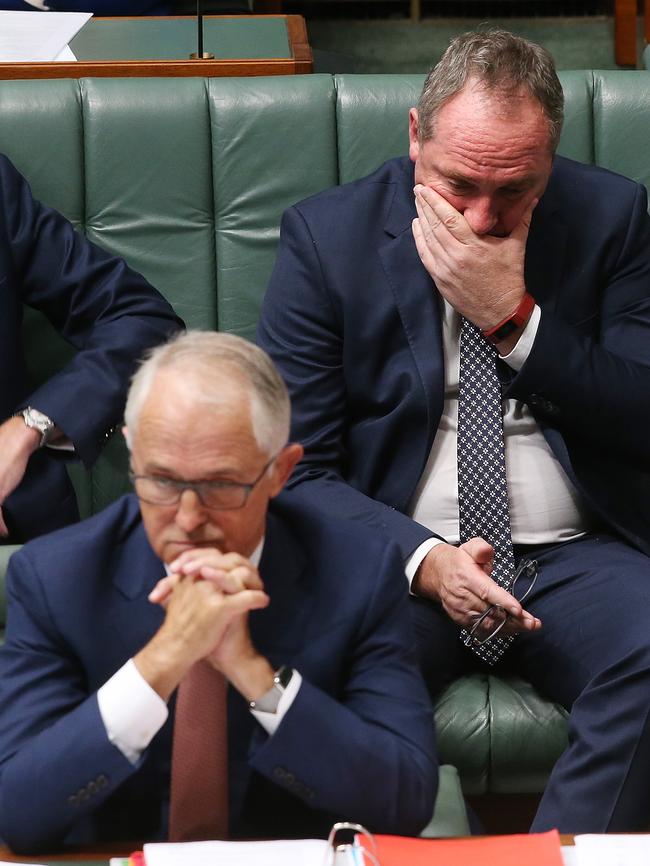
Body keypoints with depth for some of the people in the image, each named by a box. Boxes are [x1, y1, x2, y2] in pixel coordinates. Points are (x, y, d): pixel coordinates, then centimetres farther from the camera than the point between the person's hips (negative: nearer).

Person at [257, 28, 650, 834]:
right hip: (399, 556, -1)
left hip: (577, 558, 1)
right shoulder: (327, 235, 0)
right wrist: (423, 559, -20)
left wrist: (516, 319, -15)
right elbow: (298, 469, -2)